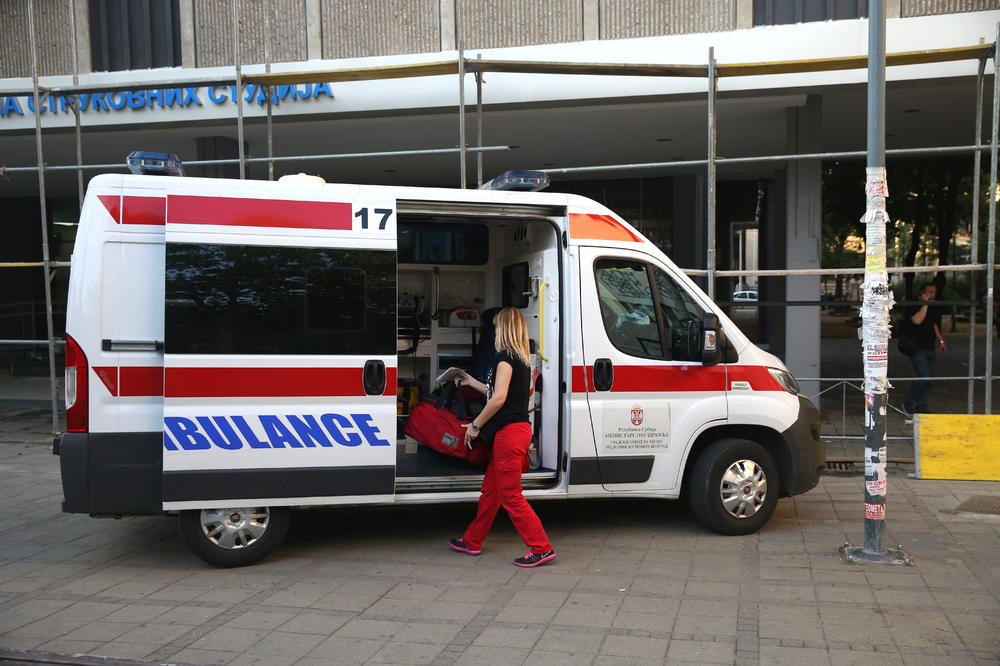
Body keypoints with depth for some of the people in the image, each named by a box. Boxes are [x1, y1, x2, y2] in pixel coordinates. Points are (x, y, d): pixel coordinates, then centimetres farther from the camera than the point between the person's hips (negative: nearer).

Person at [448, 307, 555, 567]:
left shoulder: (505, 356, -13)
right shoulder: (522, 359, 16)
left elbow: (498, 399, -19)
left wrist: (475, 425, -9)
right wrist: (471, 382, 34)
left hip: (509, 432, -10)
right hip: (518, 429, 10)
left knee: (510, 495, -4)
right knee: (490, 488, 17)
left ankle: (542, 548, 0)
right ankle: (472, 542, 29)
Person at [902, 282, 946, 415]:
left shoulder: (932, 308, 15)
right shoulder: (912, 306, -10)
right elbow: (917, 320, -27)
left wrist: (941, 340, 25)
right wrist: (925, 304, -22)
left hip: (930, 348, 8)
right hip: (917, 349, -8)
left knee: (928, 378, 7)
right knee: (924, 376, -16)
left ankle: (921, 407, 14)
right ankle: (908, 403, 0)